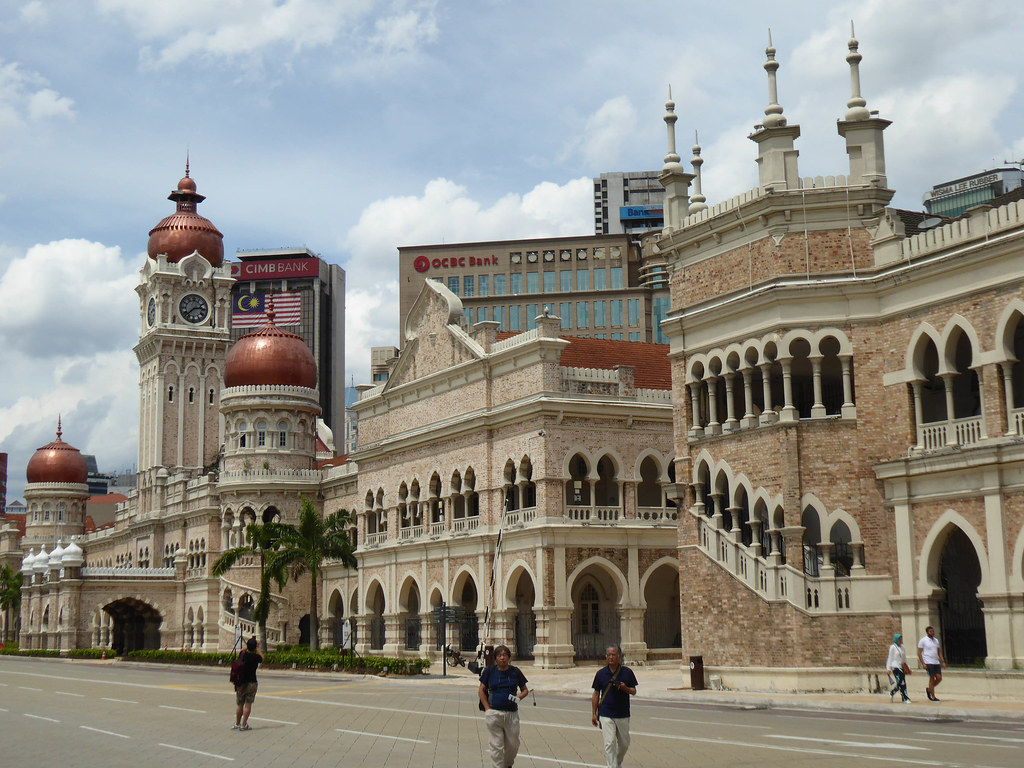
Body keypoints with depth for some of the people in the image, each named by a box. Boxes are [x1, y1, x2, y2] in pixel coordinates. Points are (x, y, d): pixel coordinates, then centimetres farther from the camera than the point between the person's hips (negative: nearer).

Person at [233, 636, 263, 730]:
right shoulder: (255, 657, -12)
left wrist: (247, 646, 28)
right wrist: (258, 649, 18)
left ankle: (237, 724, 18)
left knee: (239, 704, 12)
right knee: (248, 704, 1)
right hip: (251, 683, -3)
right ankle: (243, 725, 0)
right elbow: (262, 658, 12)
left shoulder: (242, 654, -4)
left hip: (240, 683, 3)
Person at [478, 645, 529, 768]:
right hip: (493, 713, -2)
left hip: (512, 713, 2)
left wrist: (519, 697, -7)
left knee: (513, 745, 10)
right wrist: (487, 708, -4)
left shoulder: (515, 672, 4)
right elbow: (481, 691, 6)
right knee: (496, 746, -2)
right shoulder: (489, 671, 1)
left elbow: (525, 690, 15)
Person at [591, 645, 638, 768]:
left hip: (623, 715, 2)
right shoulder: (601, 673, 0)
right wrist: (594, 714, 5)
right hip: (606, 715, -2)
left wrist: (625, 688, -18)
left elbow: (634, 692, 5)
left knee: (624, 743, 14)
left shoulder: (627, 672, 0)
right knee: (609, 743, -12)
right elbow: (596, 695, 7)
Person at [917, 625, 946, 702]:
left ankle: (929, 689, 22)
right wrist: (923, 663, -14)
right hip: (928, 663, -6)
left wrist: (943, 661, 10)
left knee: (939, 678, 0)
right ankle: (933, 697, 2)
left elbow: (939, 652, 20)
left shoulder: (936, 640, 15)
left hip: (936, 662, 6)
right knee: (932, 679, -4)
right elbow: (919, 653, -6)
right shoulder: (923, 640, -4)